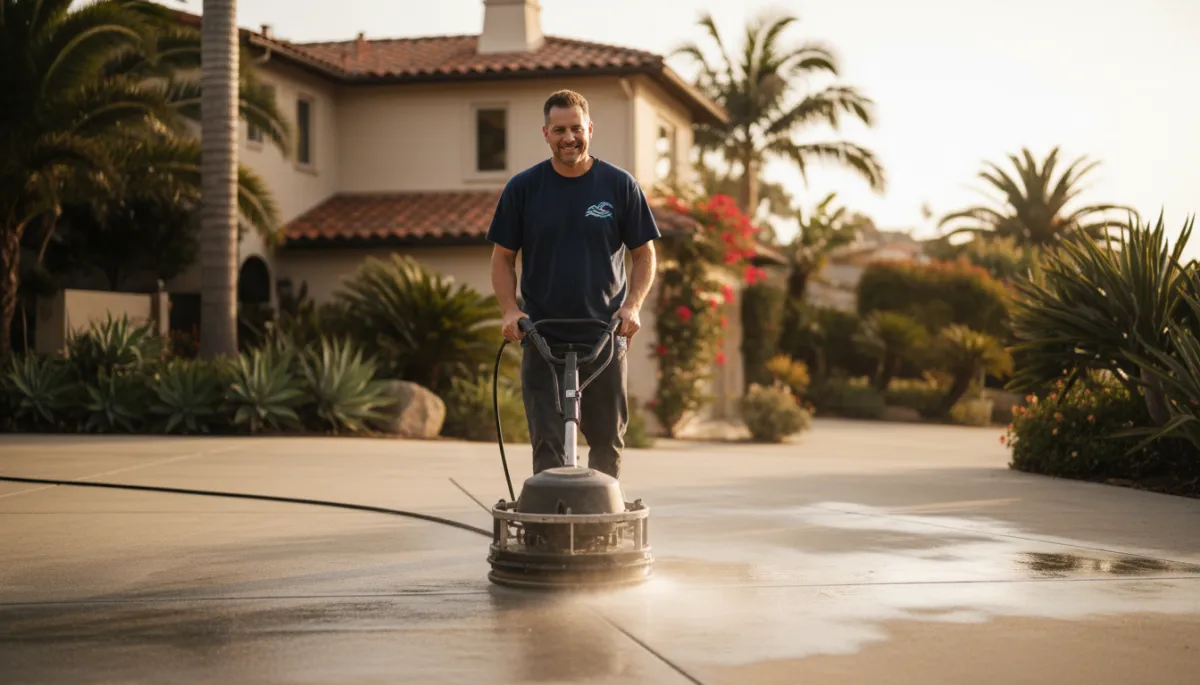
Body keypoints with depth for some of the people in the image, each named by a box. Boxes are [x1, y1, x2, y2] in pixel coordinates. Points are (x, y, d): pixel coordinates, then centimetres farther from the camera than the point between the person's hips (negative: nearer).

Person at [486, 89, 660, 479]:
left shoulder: (620, 185, 2)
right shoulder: (523, 188, 2)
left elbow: (644, 253, 6)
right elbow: (503, 257, 6)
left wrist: (633, 305, -9)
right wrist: (509, 309, -9)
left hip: (606, 336, 1)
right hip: (542, 339, -1)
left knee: (607, 440, 9)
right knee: (548, 443, -3)